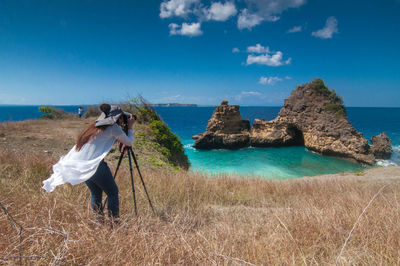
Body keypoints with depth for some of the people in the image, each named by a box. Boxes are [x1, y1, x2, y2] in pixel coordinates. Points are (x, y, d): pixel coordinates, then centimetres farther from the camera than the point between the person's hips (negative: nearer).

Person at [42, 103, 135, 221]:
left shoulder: (94, 127, 17)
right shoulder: (113, 127, -3)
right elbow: (129, 142, 4)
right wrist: (130, 127, 16)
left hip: (80, 166, 8)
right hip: (96, 166, -8)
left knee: (95, 193, 20)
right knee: (112, 193, 6)